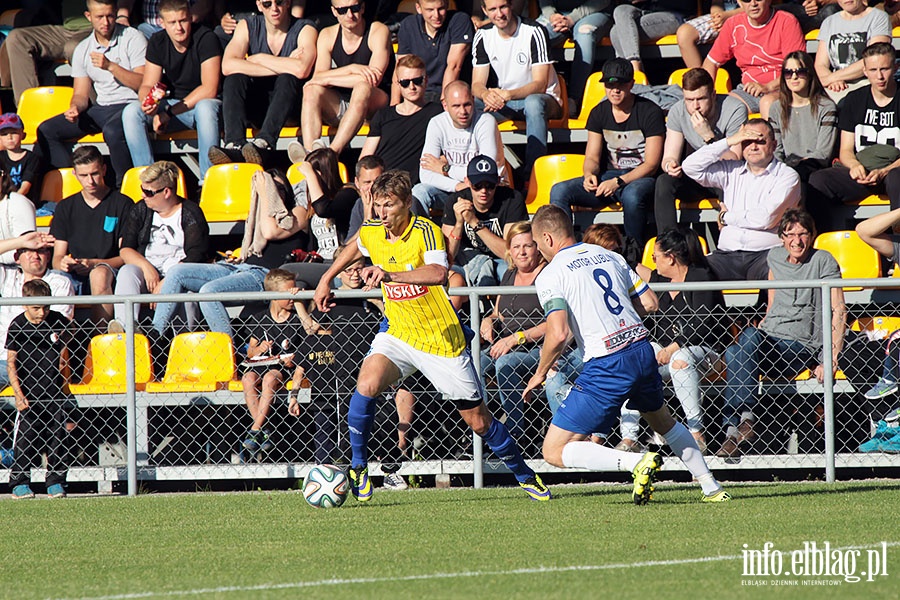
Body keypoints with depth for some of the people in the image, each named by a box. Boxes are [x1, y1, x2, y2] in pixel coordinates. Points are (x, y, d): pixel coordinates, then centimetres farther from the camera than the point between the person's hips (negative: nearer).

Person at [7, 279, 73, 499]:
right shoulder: (17, 326, -6)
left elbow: (65, 345, 26)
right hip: (29, 394, -3)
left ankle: (56, 481, 10)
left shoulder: (57, 321, 2)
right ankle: (20, 482, 3)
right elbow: (11, 362, -5)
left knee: (58, 436, 2)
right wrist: (18, 394, -12)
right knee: (26, 437, -4)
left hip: (55, 390, 3)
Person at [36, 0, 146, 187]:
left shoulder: (132, 39, -4)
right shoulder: (83, 50, 11)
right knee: (46, 131, -9)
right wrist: (75, 108, -11)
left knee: (112, 131, -40)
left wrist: (110, 66, -20)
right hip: (99, 109, 6)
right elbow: (81, 94, 13)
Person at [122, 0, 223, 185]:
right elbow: (147, 86, -3)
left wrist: (170, 112, -23)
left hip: (203, 103, -5)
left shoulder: (206, 39, -16)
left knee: (205, 108, -40)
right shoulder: (157, 43, -1)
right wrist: (147, 102, -29)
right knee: (131, 112, -19)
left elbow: (209, 89, -21)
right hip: (173, 104, 5)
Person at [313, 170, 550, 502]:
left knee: (479, 421, 5)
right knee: (367, 384, -26)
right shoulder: (371, 233, -4)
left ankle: (525, 475, 28)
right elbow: (355, 249, 24)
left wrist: (390, 275, -54)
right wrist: (326, 279, 26)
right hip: (398, 334, 4)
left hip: (443, 340, -4)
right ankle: (358, 467, -12)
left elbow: (438, 273, -42)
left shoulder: (425, 231, -22)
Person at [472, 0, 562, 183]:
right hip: (505, 105, 4)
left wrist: (508, 95, -38)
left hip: (544, 99, -4)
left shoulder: (534, 32, -15)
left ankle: (532, 175, -41)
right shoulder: (483, 36, 0)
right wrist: (486, 95, -30)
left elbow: (540, 84, -21)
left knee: (533, 102, -40)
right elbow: (477, 84, -3)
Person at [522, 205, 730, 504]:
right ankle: (711, 487, 36)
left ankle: (638, 462, -17)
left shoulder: (550, 276, -6)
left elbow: (558, 333, -17)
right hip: (642, 352, 7)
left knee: (554, 451, -3)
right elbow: (649, 303, 14)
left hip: (607, 366, -7)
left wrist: (540, 374, -2)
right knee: (663, 421, 35)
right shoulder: (610, 256, 14)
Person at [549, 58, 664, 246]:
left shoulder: (650, 112, -8)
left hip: (641, 178, -5)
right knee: (559, 191, -17)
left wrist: (619, 182, -25)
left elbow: (651, 164, -12)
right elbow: (592, 158, 9)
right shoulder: (599, 113, 7)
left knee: (632, 195, -42)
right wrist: (589, 174, -16)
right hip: (608, 175, 5)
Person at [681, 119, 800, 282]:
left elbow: (766, 219, -6)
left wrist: (726, 217, 8)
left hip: (764, 254, -4)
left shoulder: (787, 176, 6)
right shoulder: (731, 171, 21)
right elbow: (690, 167, 11)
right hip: (727, 255, 4)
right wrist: (728, 142, 7)